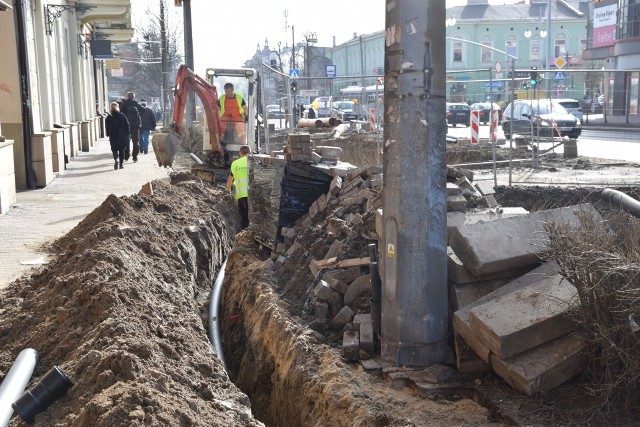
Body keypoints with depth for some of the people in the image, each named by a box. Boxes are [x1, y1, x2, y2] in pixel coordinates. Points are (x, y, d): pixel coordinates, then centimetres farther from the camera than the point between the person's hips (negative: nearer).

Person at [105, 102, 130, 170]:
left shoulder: (109, 117, -3)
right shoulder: (122, 116, -2)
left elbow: (107, 128, -1)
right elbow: (127, 126, -1)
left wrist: (108, 135, 8)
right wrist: (127, 135, 5)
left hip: (113, 137, -1)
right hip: (122, 136, 1)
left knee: (114, 149, 5)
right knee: (121, 150, 10)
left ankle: (116, 159, -23)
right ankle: (121, 164, 10)